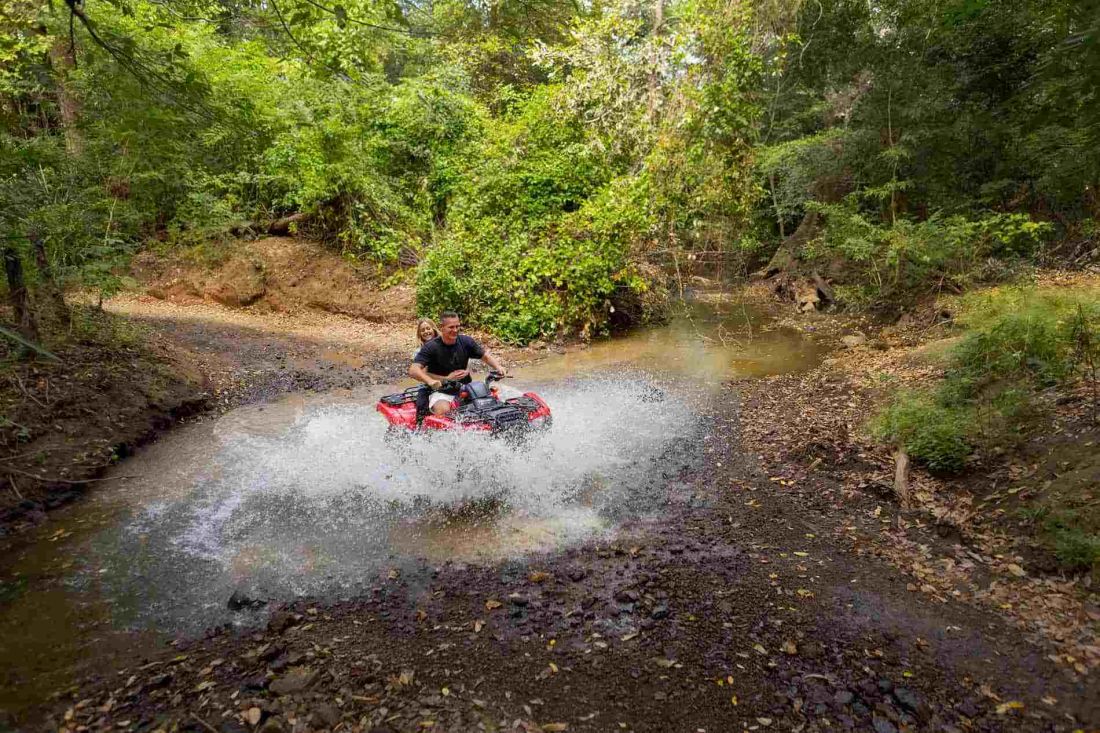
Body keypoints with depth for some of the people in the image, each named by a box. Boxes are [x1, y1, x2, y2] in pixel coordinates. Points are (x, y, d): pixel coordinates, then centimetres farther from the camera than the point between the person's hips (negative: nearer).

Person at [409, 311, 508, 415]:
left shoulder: (466, 341, 1)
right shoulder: (431, 347, -11)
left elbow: (485, 356, 10)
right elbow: (413, 370, -19)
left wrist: (498, 366, -11)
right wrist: (431, 381, -38)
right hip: (441, 389, -4)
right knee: (442, 410, -36)